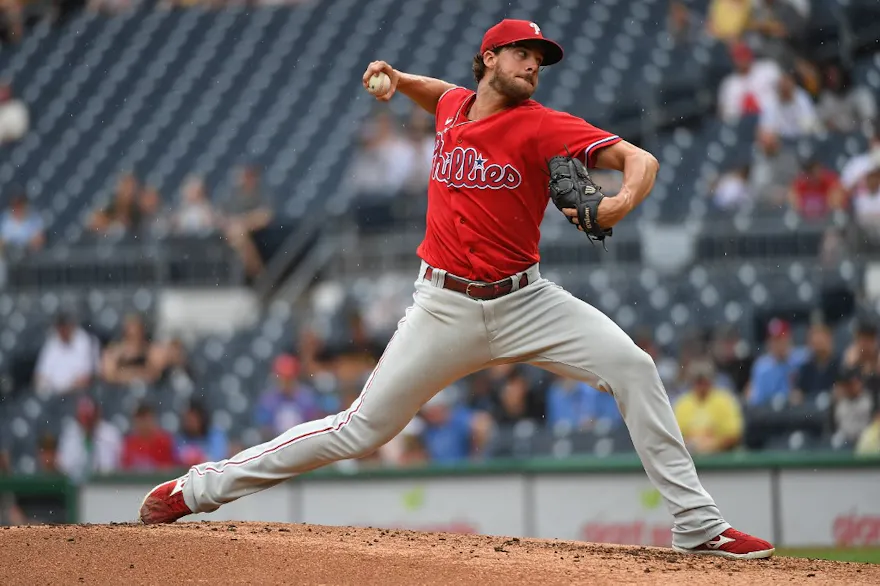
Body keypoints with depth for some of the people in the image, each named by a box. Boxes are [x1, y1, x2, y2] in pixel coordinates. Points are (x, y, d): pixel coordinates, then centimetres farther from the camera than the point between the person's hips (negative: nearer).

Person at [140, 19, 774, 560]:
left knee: (632, 367, -19)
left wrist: (623, 202, -41)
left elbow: (640, 159, -21)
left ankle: (698, 526, -13)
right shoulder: (453, 106, 5)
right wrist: (399, 80, 16)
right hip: (446, 308, 1)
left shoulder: (542, 126, -8)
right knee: (362, 429, 1)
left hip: (525, 302, -1)